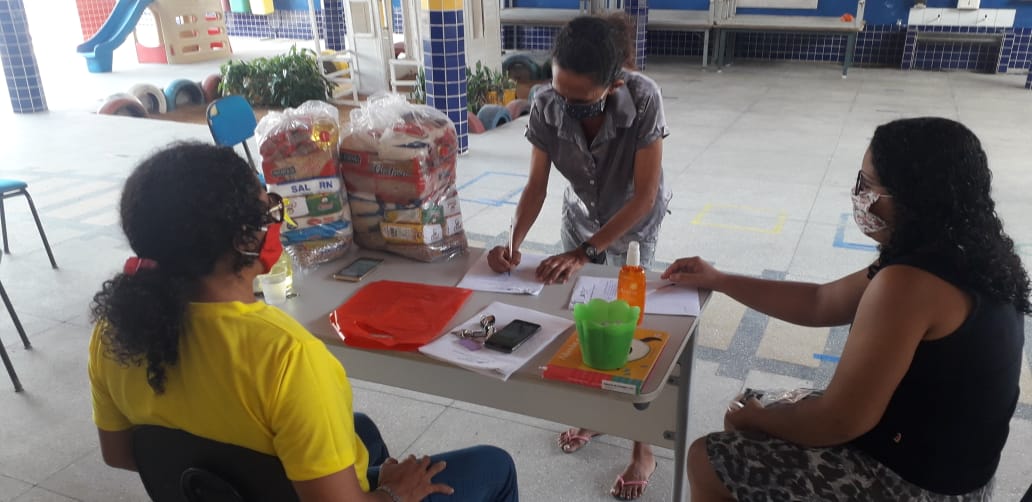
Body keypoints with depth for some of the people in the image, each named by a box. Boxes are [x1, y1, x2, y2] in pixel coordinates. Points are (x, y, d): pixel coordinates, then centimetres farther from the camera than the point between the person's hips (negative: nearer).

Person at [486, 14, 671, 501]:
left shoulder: (644, 99, -35)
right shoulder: (545, 106, -25)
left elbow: (644, 195, -30)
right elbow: (536, 185, -15)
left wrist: (584, 252, -32)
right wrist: (513, 242, -30)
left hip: (634, 222, -3)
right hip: (580, 215, 3)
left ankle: (643, 448, 15)